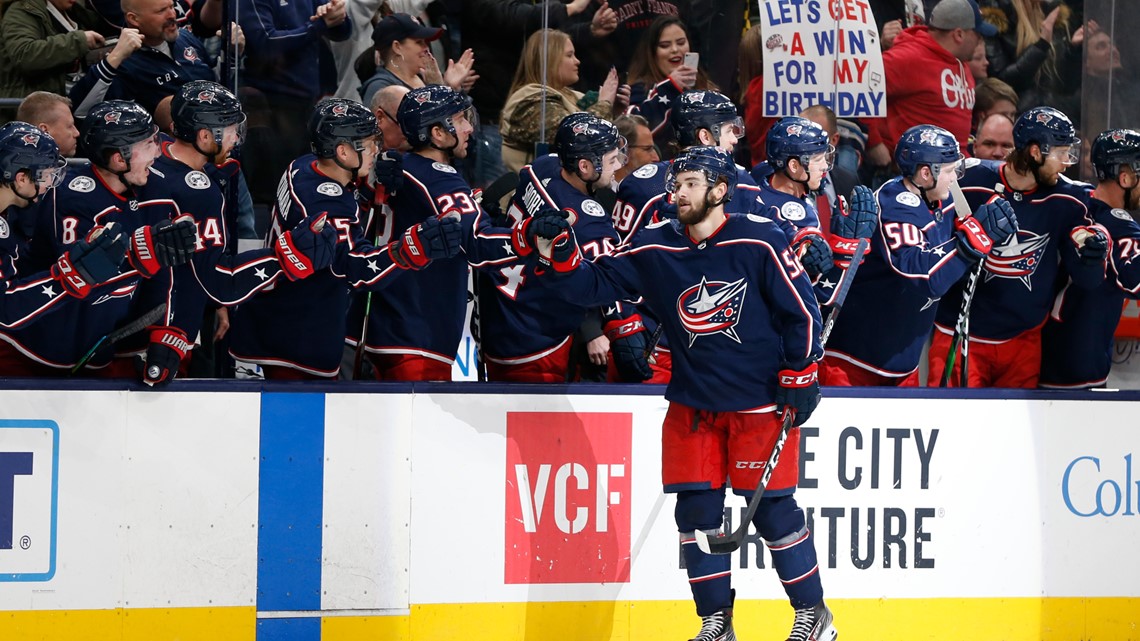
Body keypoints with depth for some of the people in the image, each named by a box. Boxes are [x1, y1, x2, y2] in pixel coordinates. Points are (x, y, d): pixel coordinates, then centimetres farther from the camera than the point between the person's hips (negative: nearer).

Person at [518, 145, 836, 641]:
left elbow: (802, 311, -6)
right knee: (697, 511, 3)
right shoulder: (655, 251, 1)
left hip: (761, 403, -5)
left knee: (772, 508, -3)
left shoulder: (760, 243, -11)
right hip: (693, 406, 5)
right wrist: (561, 260, -15)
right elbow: (597, 284, 3)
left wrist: (799, 378, -8)